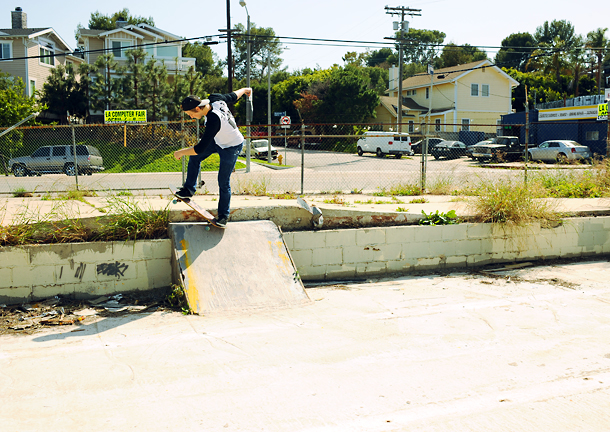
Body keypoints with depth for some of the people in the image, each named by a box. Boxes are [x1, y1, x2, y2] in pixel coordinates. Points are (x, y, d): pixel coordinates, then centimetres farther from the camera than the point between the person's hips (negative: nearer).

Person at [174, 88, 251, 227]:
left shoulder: (213, 121, -41)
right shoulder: (214, 99, -18)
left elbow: (200, 148, -37)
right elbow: (232, 96, 2)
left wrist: (181, 153, -23)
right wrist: (244, 90, 24)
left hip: (231, 148, -9)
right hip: (218, 140, 9)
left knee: (223, 182, -4)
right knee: (194, 158, 4)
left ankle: (223, 215, 8)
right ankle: (189, 189, 18)